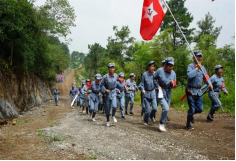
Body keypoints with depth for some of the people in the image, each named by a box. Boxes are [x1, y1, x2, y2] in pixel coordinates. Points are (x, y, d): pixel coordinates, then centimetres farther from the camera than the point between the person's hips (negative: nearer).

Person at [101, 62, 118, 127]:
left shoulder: (116, 76, -4)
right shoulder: (105, 77, -14)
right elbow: (102, 84, -4)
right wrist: (105, 90, -17)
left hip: (113, 93, 1)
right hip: (107, 93, -1)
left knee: (114, 106, -19)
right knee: (107, 108, 8)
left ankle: (113, 115, 12)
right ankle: (108, 121, 28)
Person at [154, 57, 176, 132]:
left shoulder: (173, 73, 1)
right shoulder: (160, 70, -12)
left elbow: (174, 85, 8)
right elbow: (154, 78, 1)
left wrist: (172, 84, -15)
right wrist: (158, 86, -10)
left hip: (168, 93, 6)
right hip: (161, 92, -6)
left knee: (166, 109, 13)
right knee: (166, 108, -20)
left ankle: (163, 125, 30)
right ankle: (161, 123, 1)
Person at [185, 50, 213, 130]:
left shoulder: (202, 68, 11)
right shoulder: (191, 66, -10)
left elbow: (206, 78, 6)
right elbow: (189, 75, -28)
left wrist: (209, 83, -13)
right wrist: (197, 68, -22)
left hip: (199, 91, 6)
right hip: (191, 91, -6)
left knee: (200, 109, 6)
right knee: (192, 109, -1)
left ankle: (191, 114, 37)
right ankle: (188, 125, 19)